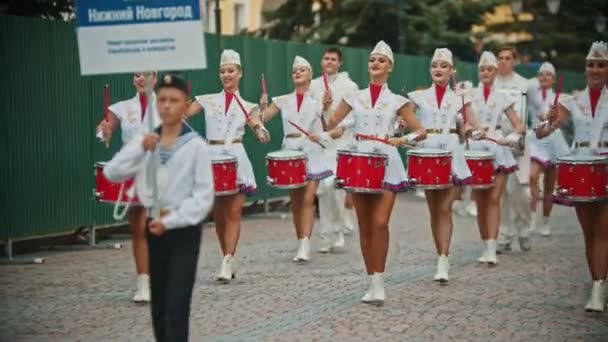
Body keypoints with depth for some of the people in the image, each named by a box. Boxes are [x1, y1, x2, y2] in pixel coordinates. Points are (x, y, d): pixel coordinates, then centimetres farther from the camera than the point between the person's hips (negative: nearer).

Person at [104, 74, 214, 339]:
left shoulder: (196, 145, -10)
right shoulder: (145, 141, 4)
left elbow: (204, 197, -12)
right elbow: (112, 173, -7)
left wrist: (170, 221, -18)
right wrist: (140, 148, -20)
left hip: (185, 230, -5)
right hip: (154, 228, 5)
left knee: (177, 304, -10)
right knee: (159, 303, 14)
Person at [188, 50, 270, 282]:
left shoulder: (247, 107, 9)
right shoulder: (207, 101, 10)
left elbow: (264, 138, 4)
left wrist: (257, 125, -15)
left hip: (236, 160, -1)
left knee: (233, 213, -9)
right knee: (218, 214, 6)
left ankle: (227, 264, -11)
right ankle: (229, 260, 18)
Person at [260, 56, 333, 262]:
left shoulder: (318, 101, 4)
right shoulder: (283, 101, 11)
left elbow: (338, 128, 2)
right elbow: (261, 119, 4)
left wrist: (322, 136, -15)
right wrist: (263, 106, -14)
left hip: (312, 153, -3)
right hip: (290, 153, 3)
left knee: (308, 199, -13)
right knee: (295, 201, 5)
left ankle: (305, 246, -19)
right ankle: (301, 244, 13)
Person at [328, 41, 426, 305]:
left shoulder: (397, 101, 5)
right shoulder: (354, 98, 11)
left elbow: (421, 132, 3)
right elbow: (330, 125, 9)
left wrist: (402, 140, -16)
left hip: (386, 165, -3)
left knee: (380, 223, -14)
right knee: (365, 227, 5)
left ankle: (378, 283, -9)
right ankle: (372, 283, 13)